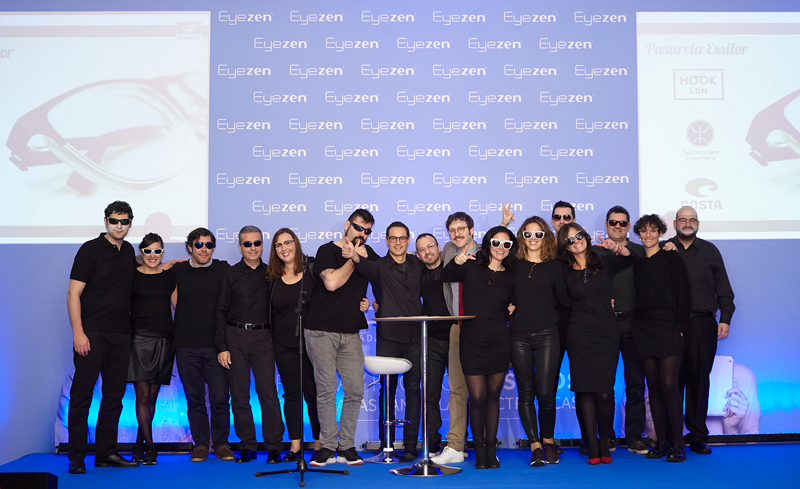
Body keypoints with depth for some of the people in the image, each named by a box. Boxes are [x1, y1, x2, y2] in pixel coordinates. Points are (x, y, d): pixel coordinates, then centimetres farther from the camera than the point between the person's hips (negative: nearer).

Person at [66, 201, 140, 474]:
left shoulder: (128, 251, 14)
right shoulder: (91, 249, -5)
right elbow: (73, 293, -9)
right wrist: (78, 332, -16)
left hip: (121, 335, 6)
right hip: (92, 334, -6)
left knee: (114, 395, 9)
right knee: (82, 394, -2)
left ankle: (106, 453, 19)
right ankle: (76, 457, 7)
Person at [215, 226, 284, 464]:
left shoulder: (270, 274, 10)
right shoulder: (230, 274, 7)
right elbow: (221, 312, 5)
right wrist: (222, 346, -2)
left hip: (262, 337, 0)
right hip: (235, 337, 0)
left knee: (268, 392, -7)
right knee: (239, 394, 2)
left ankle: (274, 446, 4)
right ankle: (247, 446, 14)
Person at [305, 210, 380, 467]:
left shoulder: (366, 252, 14)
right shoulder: (327, 250, -2)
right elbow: (331, 282, -18)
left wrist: (360, 257, -3)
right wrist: (354, 259, -7)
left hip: (351, 332, 4)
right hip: (322, 331, -4)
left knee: (355, 390, -1)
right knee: (326, 389, -2)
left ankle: (346, 447, 9)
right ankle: (327, 447, 7)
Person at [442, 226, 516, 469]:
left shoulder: (509, 277, 10)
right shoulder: (472, 267, 3)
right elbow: (445, 277, -5)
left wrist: (512, 311, 0)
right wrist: (456, 262, -22)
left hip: (499, 340, 3)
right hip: (472, 340, -2)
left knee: (493, 395, 9)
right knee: (478, 397, -2)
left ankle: (491, 449, 19)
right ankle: (479, 450, 13)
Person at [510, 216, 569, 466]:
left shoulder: (554, 267, 8)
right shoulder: (513, 265, 8)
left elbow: (565, 300, 8)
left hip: (547, 334, -1)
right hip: (519, 335, 1)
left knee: (545, 391, -6)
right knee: (526, 392, 3)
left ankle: (548, 440, 17)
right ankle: (535, 445, 13)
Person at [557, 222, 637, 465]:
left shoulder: (605, 264, 6)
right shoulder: (564, 273, 6)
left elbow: (630, 258, -10)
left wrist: (616, 248, -27)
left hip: (607, 334, 0)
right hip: (579, 335, 0)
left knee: (605, 392, -5)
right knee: (586, 391, -2)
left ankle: (605, 444, 12)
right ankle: (593, 447, 6)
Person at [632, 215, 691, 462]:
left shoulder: (672, 260, 3)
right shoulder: (636, 263, 14)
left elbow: (683, 296, -1)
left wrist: (681, 327, -7)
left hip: (668, 328, -4)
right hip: (644, 330, 4)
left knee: (668, 384, -11)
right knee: (654, 386, 5)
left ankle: (678, 444, -4)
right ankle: (661, 442, 11)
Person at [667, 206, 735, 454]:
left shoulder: (709, 251, 13)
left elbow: (723, 289, 13)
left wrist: (725, 319, 4)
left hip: (703, 324, 2)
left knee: (699, 379, 3)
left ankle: (698, 436, 11)